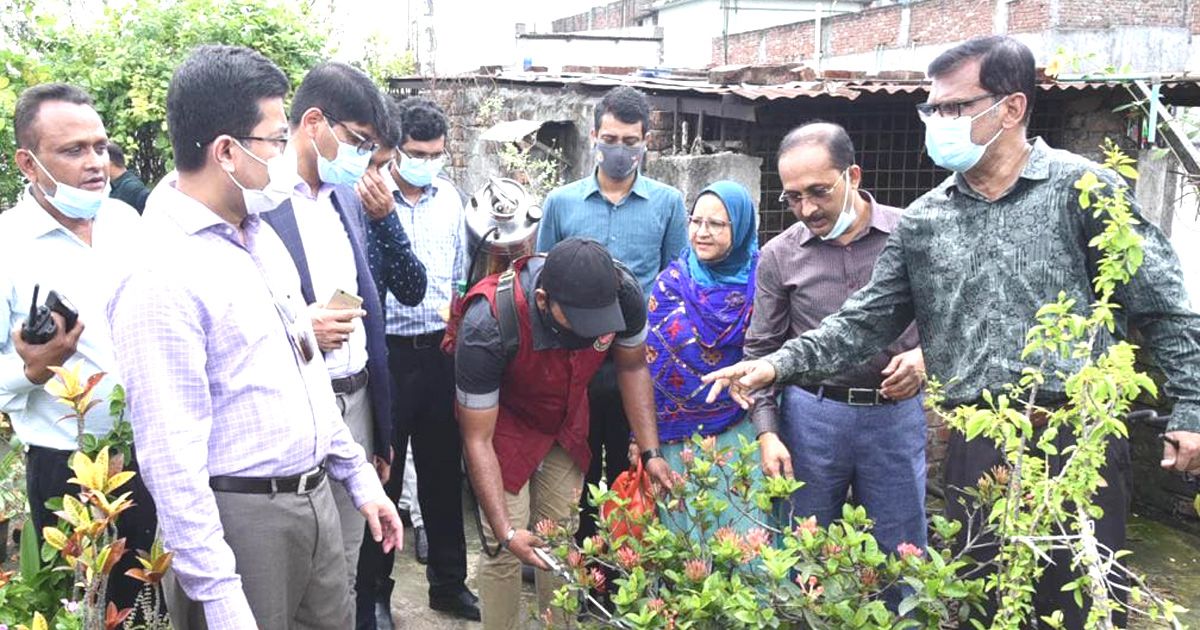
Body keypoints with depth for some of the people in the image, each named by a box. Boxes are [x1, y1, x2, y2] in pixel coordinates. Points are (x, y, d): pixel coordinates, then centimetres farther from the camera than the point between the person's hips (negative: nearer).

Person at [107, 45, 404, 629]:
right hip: (238, 517, -8)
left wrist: (357, 473, 15)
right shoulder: (159, 279, -20)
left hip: (316, 498, 8)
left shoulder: (261, 235, 8)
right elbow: (171, 462, -20)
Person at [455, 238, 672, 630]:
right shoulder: (488, 325, -39)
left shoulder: (623, 293, -29)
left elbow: (633, 367, -7)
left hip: (567, 419, 3)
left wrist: (651, 453, -12)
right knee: (504, 550, -7)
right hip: (505, 421, -3)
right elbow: (477, 440, -28)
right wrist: (505, 531, -31)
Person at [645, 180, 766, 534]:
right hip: (679, 435, 1)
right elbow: (649, 361, 2)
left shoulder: (760, 282, -2)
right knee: (683, 531, 8)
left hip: (740, 434, -1)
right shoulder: (672, 282, 0)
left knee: (744, 526, 1)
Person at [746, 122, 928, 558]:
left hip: (896, 413, 0)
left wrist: (924, 355, -13)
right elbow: (761, 350, 4)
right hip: (811, 416, 1)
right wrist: (767, 432, -3)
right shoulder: (779, 255, 0)